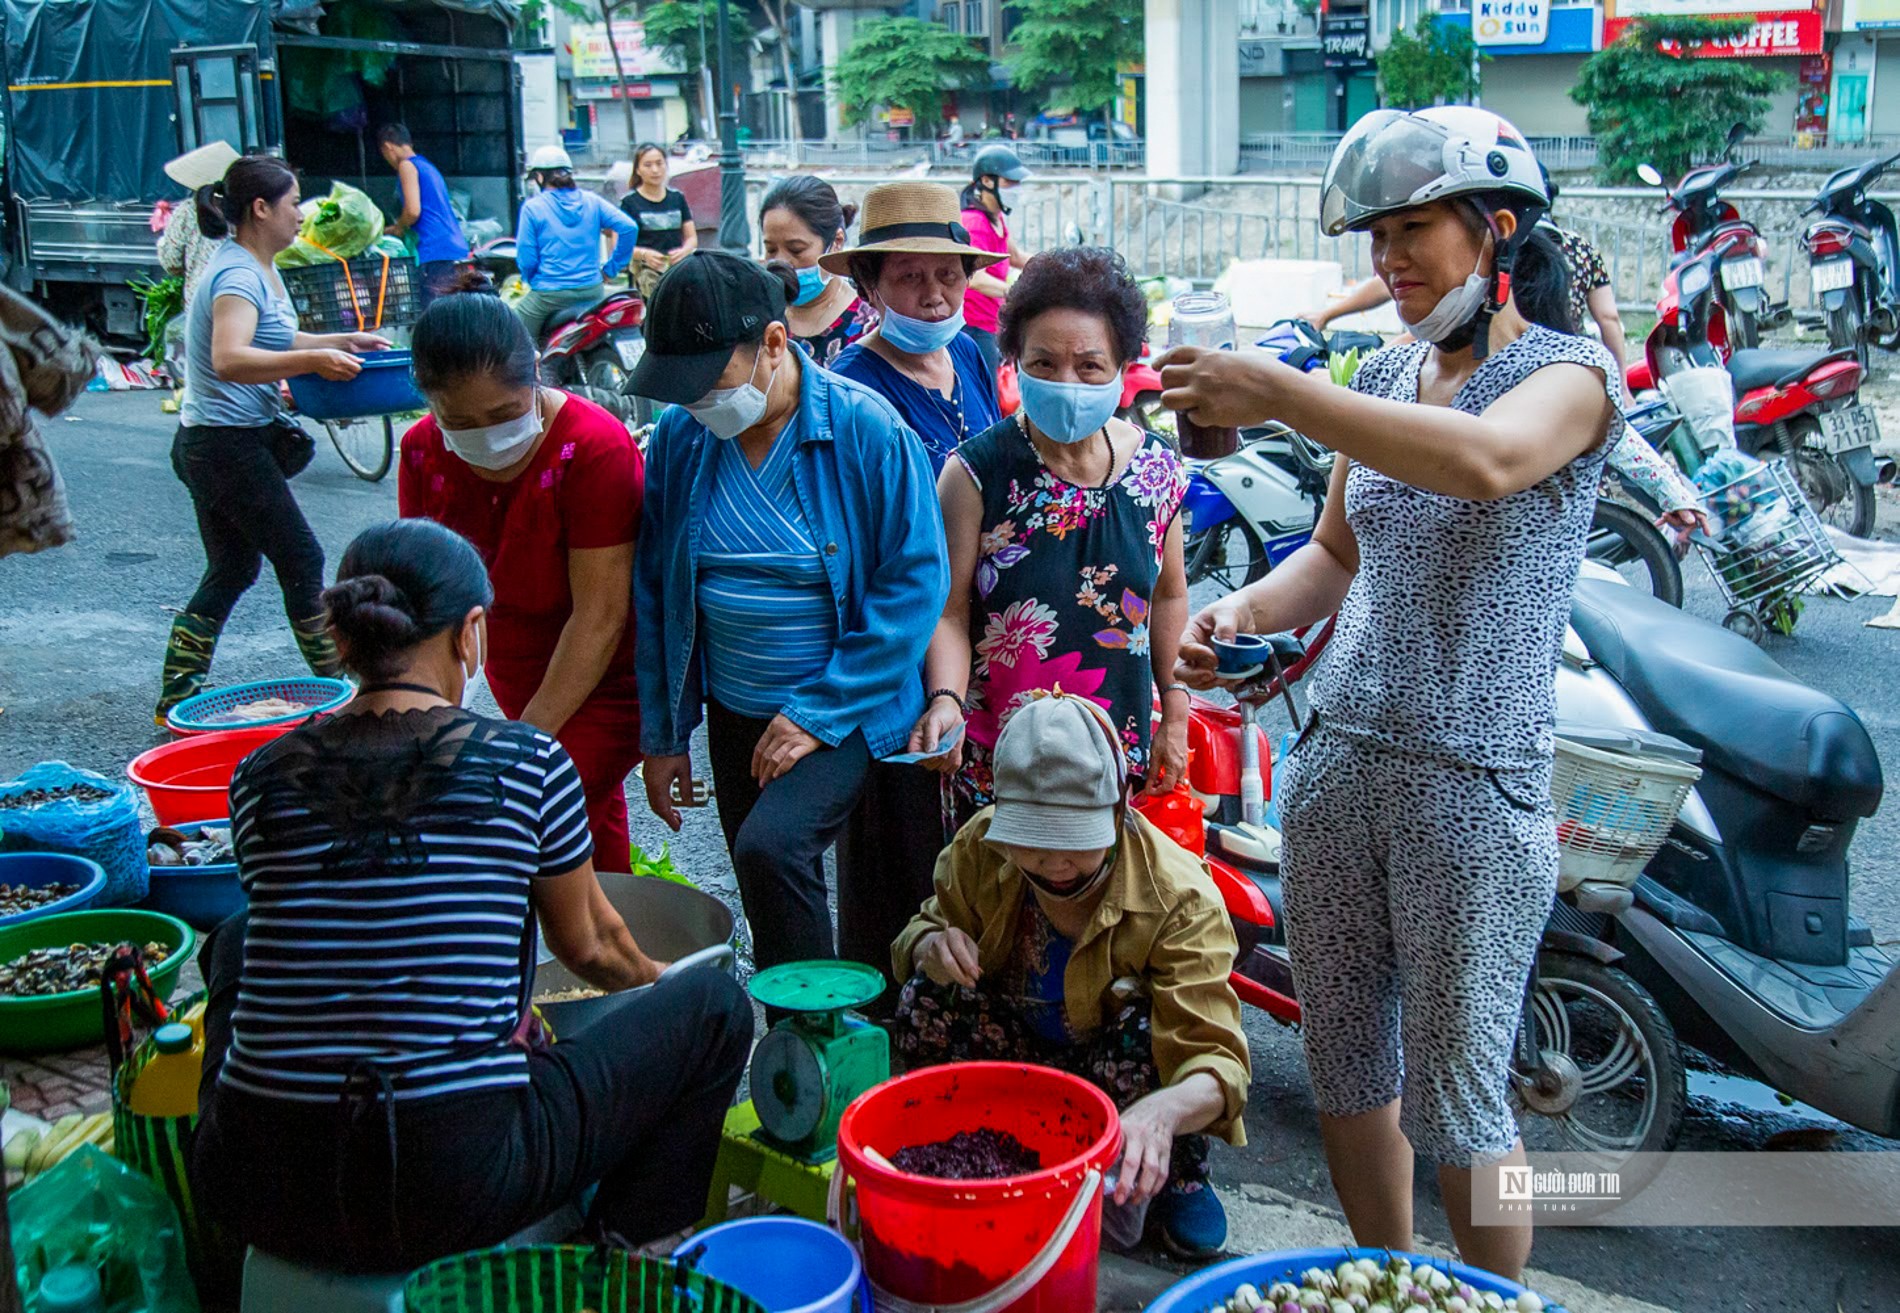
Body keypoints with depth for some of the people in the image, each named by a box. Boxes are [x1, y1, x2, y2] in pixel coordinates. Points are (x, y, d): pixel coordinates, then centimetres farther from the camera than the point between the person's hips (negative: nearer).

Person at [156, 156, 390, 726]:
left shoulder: (257, 269, 13)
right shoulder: (238, 276, -19)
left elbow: (272, 342, 27)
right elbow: (230, 359, -34)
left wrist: (341, 341, 18)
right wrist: (315, 360, -37)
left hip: (214, 444, 10)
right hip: (229, 442, -10)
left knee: (231, 571, 15)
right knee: (302, 561, -2)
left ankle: (176, 697, 19)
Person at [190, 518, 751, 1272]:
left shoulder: (263, 778, 3)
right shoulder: (526, 764, -6)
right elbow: (588, 947, 10)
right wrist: (656, 983, 36)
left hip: (255, 1191, 4)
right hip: (459, 1189, -3)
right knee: (713, 1006, 13)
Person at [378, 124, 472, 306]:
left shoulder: (407, 166, -1)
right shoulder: (428, 166, 25)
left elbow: (413, 211, -11)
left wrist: (397, 228, 7)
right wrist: (400, 228, 29)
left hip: (437, 250, -9)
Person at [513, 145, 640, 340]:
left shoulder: (532, 207, -4)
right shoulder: (592, 201, 5)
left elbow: (526, 259, -6)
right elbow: (629, 227, -4)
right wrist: (611, 269, 4)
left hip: (549, 293, -4)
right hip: (592, 291, 4)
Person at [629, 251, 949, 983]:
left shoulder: (865, 429, -16)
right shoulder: (679, 436, -2)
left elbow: (916, 582, -15)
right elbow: (654, 593, 6)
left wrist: (818, 711, -17)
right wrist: (663, 735, 7)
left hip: (851, 711, -5)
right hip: (737, 718, 5)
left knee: (771, 846, -26)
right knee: (776, 920, 12)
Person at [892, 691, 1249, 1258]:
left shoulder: (1179, 897, -29)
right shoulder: (982, 846, -19)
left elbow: (1216, 1058, -36)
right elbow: (927, 924, -1)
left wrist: (1165, 1109, -61)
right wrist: (932, 944, -29)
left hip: (1115, 1078, -2)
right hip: (1020, 1054, 3)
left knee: (1146, 1029, -36)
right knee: (928, 998, -25)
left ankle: (1178, 1178, -4)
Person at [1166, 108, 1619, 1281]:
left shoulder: (1570, 373, -8)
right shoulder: (1383, 379, 12)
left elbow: (1487, 460, -31)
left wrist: (1277, 392, -30)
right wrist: (1243, 611, -2)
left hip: (1475, 787, -6)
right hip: (1336, 764, 6)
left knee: (1455, 1101, 3)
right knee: (1346, 1064, 16)